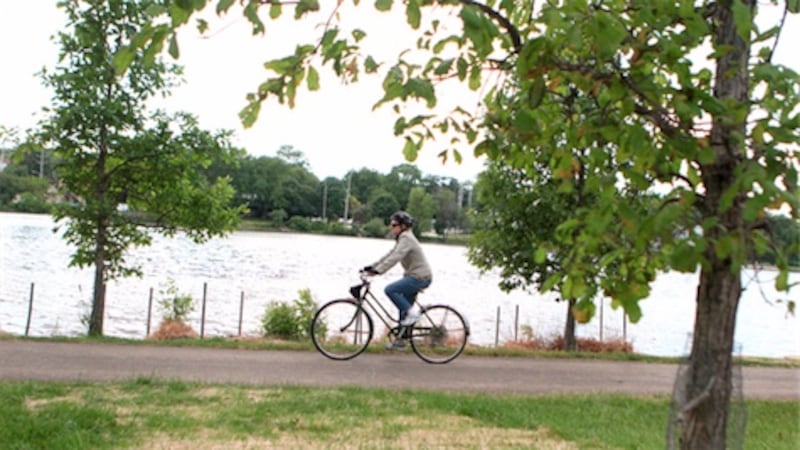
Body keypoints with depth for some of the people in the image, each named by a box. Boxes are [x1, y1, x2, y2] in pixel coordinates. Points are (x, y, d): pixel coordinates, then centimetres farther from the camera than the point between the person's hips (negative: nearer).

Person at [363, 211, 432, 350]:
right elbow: (390, 255, 17)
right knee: (403, 308, 12)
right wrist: (372, 266, 9)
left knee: (390, 290, -19)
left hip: (420, 277, -10)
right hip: (414, 276, 10)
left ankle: (412, 312, -9)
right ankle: (400, 341, 18)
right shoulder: (402, 238, 16)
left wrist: (378, 270, -34)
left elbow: (395, 257, -28)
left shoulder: (406, 239, -16)